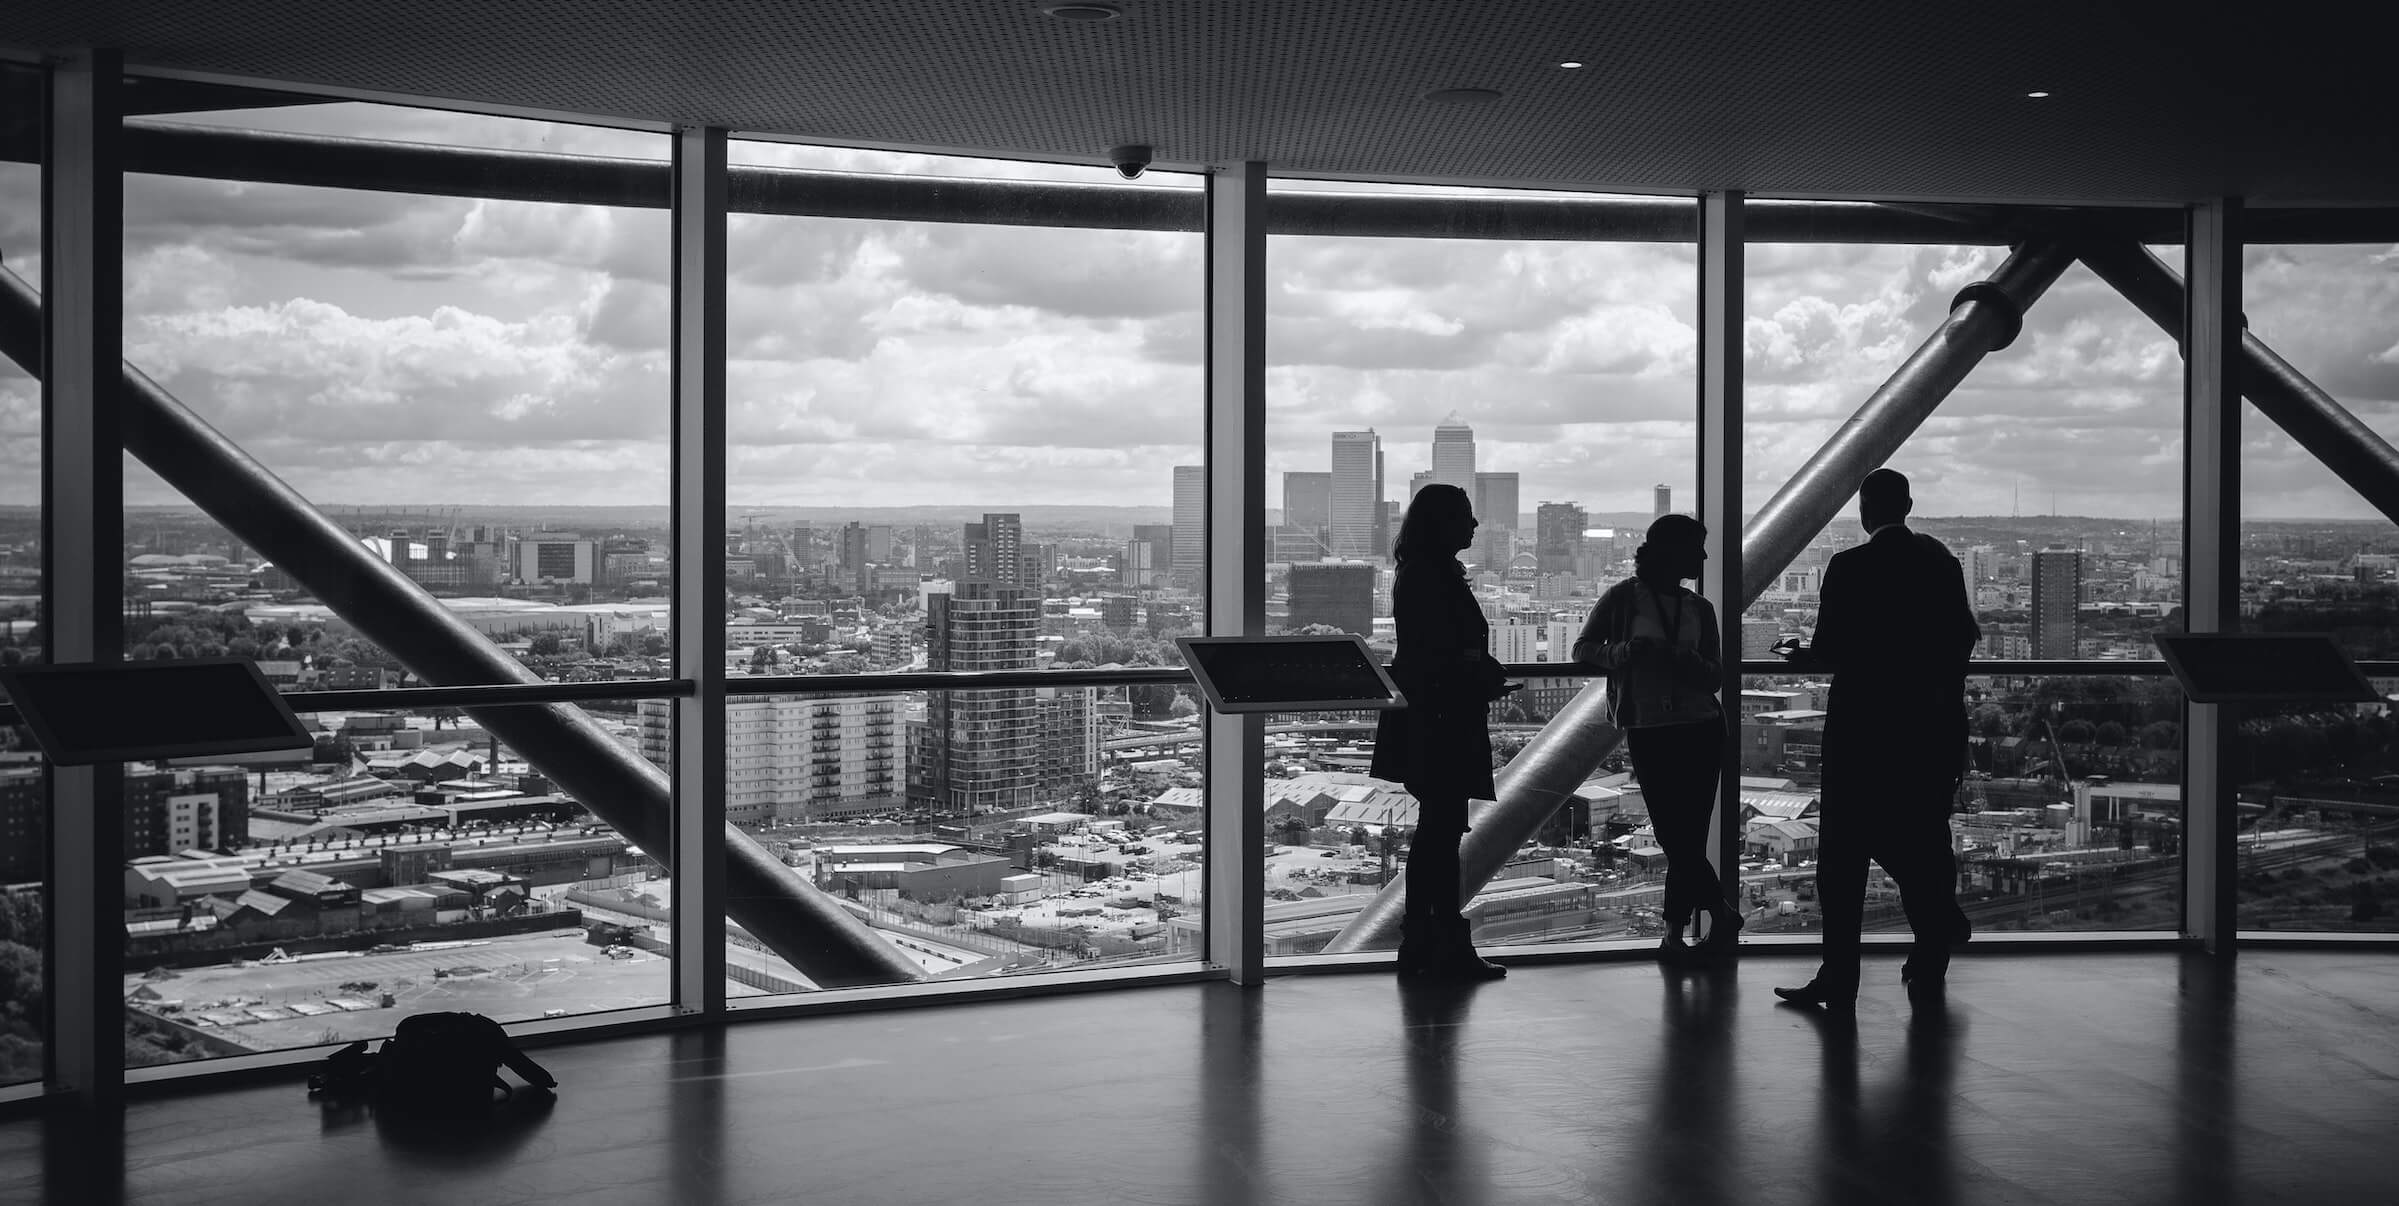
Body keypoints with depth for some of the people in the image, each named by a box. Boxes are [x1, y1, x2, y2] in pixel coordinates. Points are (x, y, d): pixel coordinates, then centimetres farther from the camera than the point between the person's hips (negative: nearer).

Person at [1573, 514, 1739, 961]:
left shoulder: (1699, 609, 10)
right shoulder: (1624, 598, 0)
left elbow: (1716, 678, 9)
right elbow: (1583, 648, 2)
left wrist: (1687, 661, -14)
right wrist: (1623, 651, -18)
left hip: (1700, 728, 2)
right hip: (1647, 732, -2)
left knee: (1686, 836, -2)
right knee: (1674, 835, -4)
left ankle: (1674, 933, 7)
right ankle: (1722, 913, 13)